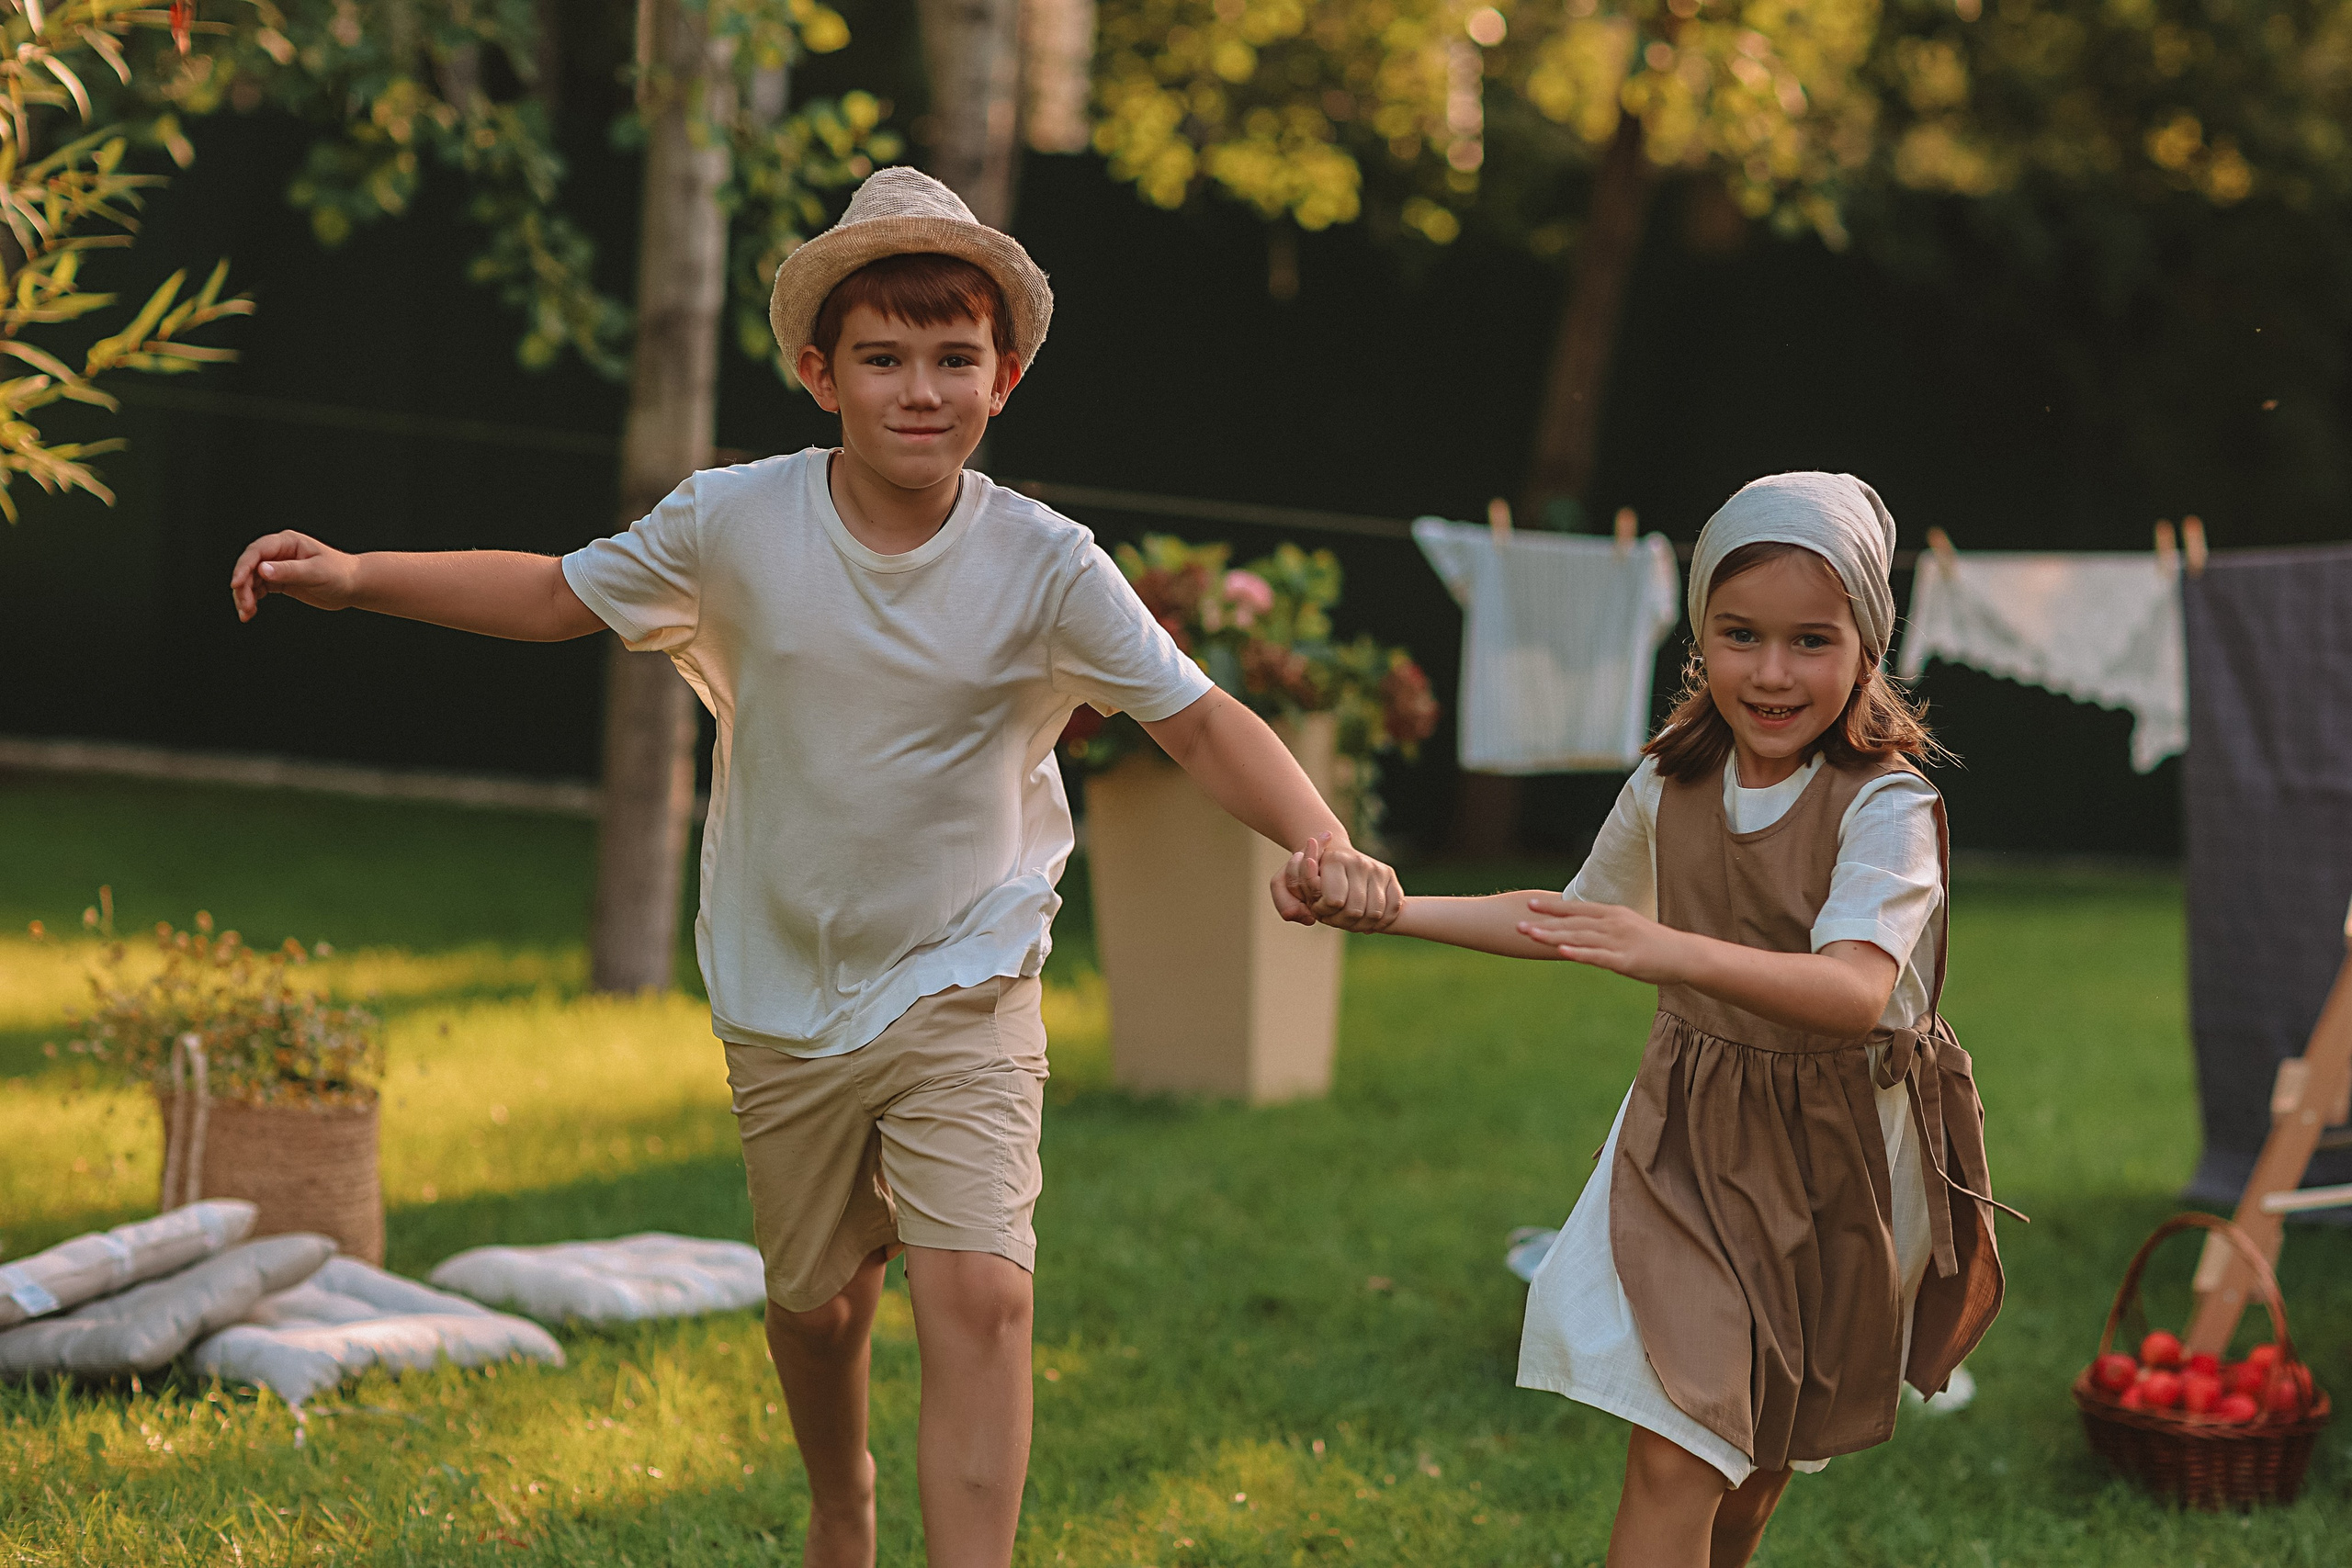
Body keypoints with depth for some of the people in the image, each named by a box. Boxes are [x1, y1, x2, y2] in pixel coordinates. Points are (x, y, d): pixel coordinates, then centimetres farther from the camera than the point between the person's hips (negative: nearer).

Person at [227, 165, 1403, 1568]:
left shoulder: (1045, 567, -15)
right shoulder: (735, 524, -11)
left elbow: (1199, 718, -14)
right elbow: (557, 595, 4)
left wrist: (1324, 844, -32)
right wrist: (353, 577, -6)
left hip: (966, 992, -2)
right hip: (785, 1001, 2)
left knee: (979, 1296, -19)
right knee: (818, 1300, 18)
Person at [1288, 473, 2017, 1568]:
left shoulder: (1886, 807, -20)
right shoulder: (1670, 787, -2)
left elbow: (1856, 989, -36)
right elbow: (1572, 922, 16)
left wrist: (1673, 951, -50)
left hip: (1840, 1158, -3)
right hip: (1692, 1145, 3)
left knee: (1760, 1458, 9)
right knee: (1674, 1458, -6)